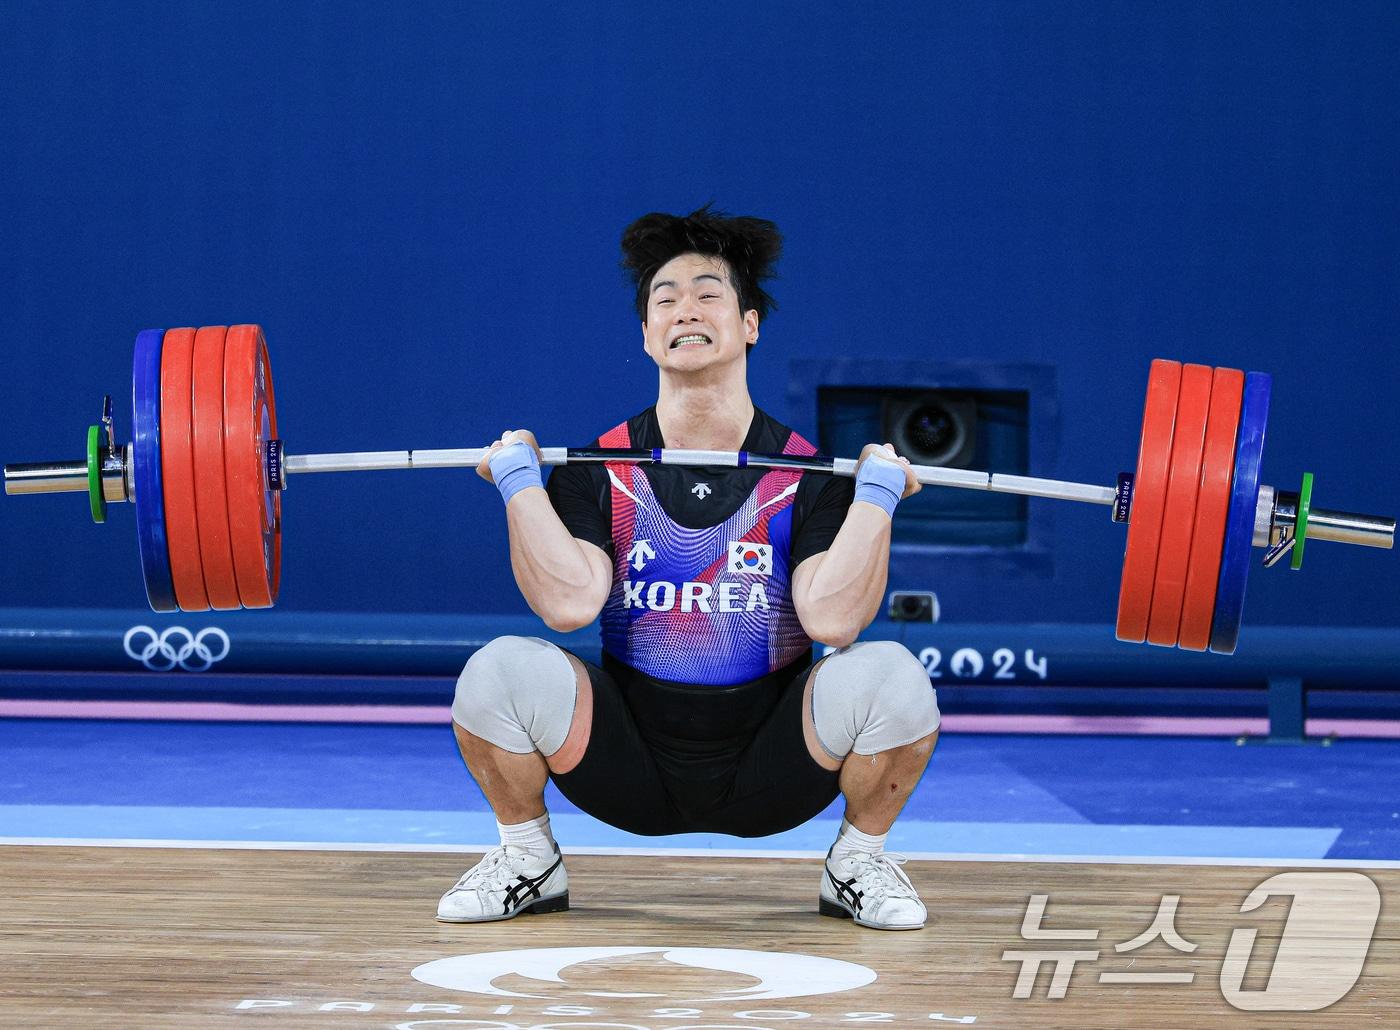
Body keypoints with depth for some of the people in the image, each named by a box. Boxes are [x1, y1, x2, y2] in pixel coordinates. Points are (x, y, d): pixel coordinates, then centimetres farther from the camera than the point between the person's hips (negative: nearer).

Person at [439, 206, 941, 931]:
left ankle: (860, 860, 2)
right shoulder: (597, 471, -3)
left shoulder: (808, 475, -5)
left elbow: (834, 620, -19)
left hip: (769, 780, 0)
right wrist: (518, 477, -16)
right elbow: (570, 603, -19)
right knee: (502, 671, -27)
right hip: (632, 775, 0)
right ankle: (526, 858, 3)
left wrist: (877, 491, -18)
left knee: (891, 677, -28)